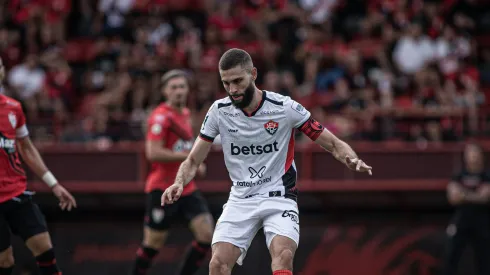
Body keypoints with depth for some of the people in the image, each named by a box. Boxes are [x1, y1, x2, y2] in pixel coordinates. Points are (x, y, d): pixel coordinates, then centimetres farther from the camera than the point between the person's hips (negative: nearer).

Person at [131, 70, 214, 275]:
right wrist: (188, 157, -19)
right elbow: (153, 153, -23)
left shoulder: (185, 113, 14)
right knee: (154, 243, -1)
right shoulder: (161, 116, -13)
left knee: (206, 235, -6)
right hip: (162, 189, -8)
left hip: (186, 188, 8)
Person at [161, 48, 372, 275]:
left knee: (283, 255, -29)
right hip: (240, 201, 3)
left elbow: (333, 144, -5)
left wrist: (352, 159, -26)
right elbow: (193, 160, 6)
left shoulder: (285, 108, -9)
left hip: (279, 198, -3)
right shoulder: (219, 111, -1)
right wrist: (179, 183, -15)